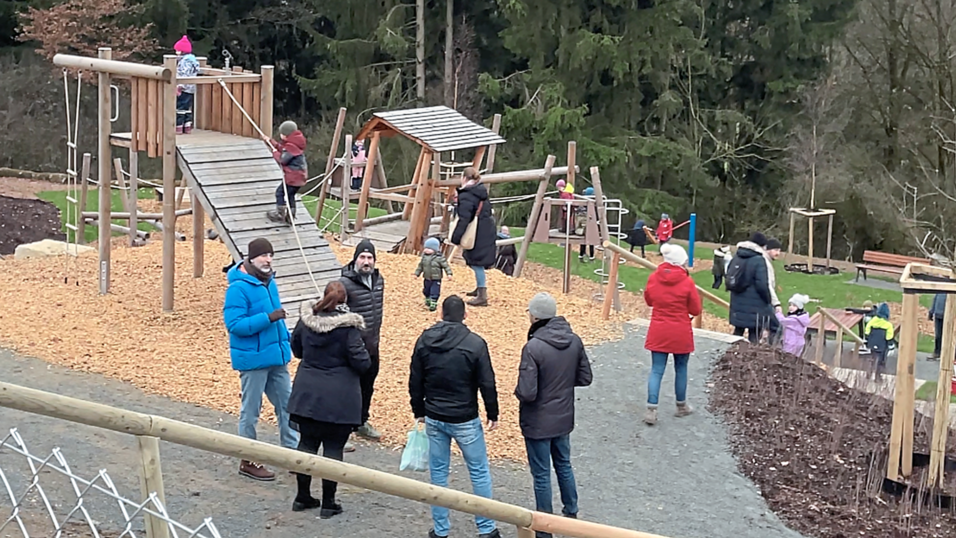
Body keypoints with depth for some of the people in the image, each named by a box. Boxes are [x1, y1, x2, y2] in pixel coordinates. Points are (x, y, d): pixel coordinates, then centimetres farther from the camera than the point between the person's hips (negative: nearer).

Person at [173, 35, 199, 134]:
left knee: (179, 107, -6)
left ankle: (178, 127, -6)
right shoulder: (192, 60, 17)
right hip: (191, 89, 10)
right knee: (187, 108, 13)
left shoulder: (185, 61, -15)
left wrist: (179, 87, -25)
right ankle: (187, 127, 15)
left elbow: (184, 76, -23)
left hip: (184, 89, -10)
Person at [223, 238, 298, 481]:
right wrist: (268, 318, -29)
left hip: (277, 358, 8)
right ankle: (248, 462, 15)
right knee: (250, 411, 4)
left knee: (287, 406, 12)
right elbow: (234, 323, -24)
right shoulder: (238, 288, -17)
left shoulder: (269, 283, 9)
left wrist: (286, 342, 17)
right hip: (253, 360, -8)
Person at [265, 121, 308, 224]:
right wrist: (271, 141, 27)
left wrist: (275, 153, -6)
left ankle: (280, 214, 7)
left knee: (280, 192, 1)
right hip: (300, 176, 10)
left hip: (293, 176, -10)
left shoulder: (291, 146, -21)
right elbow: (282, 148, 24)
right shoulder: (294, 143, 12)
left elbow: (283, 159, -23)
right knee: (291, 195, 18)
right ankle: (290, 217, 23)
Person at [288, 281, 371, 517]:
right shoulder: (348, 327, -18)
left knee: (307, 443, 15)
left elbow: (297, 349, 12)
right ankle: (328, 502, 10)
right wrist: (365, 359, 5)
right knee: (333, 448, 4)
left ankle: (302, 497, 23)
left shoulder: (306, 319, -3)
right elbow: (361, 362, -16)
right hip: (338, 398, -4)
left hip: (307, 394, 5)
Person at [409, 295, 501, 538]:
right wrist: (493, 414, 2)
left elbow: (415, 382, 4)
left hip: (434, 418, 3)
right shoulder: (475, 343, -13)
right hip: (465, 421, -3)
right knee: (479, 472, 9)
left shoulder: (424, 341, -2)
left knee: (438, 473, 13)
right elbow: (487, 383, -10)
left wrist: (419, 411, 17)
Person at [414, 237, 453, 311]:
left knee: (434, 293, -7)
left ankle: (433, 305, 3)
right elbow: (420, 266, 13)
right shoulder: (424, 257, 1)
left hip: (436, 280, -6)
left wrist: (449, 273, -23)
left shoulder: (439, 258, -17)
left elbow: (446, 266, -15)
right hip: (427, 279, 6)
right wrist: (417, 273, 13)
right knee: (426, 292, 22)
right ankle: (428, 302, 44)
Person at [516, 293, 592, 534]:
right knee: (564, 466, 25)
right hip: (564, 418, 6)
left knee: (541, 475, 8)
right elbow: (585, 378, 3)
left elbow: (527, 393, -28)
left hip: (538, 423, -6)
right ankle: (571, 512, 40)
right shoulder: (574, 341, -7)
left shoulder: (533, 347, -27)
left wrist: (518, 390, -6)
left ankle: (544, 528, 20)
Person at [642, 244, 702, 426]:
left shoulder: (653, 278, -4)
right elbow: (696, 310, -6)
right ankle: (681, 406, 28)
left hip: (658, 333, 2)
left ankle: (651, 409, -7)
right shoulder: (687, 282, -14)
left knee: (656, 370, 3)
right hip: (681, 333, -2)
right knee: (681, 369, 14)